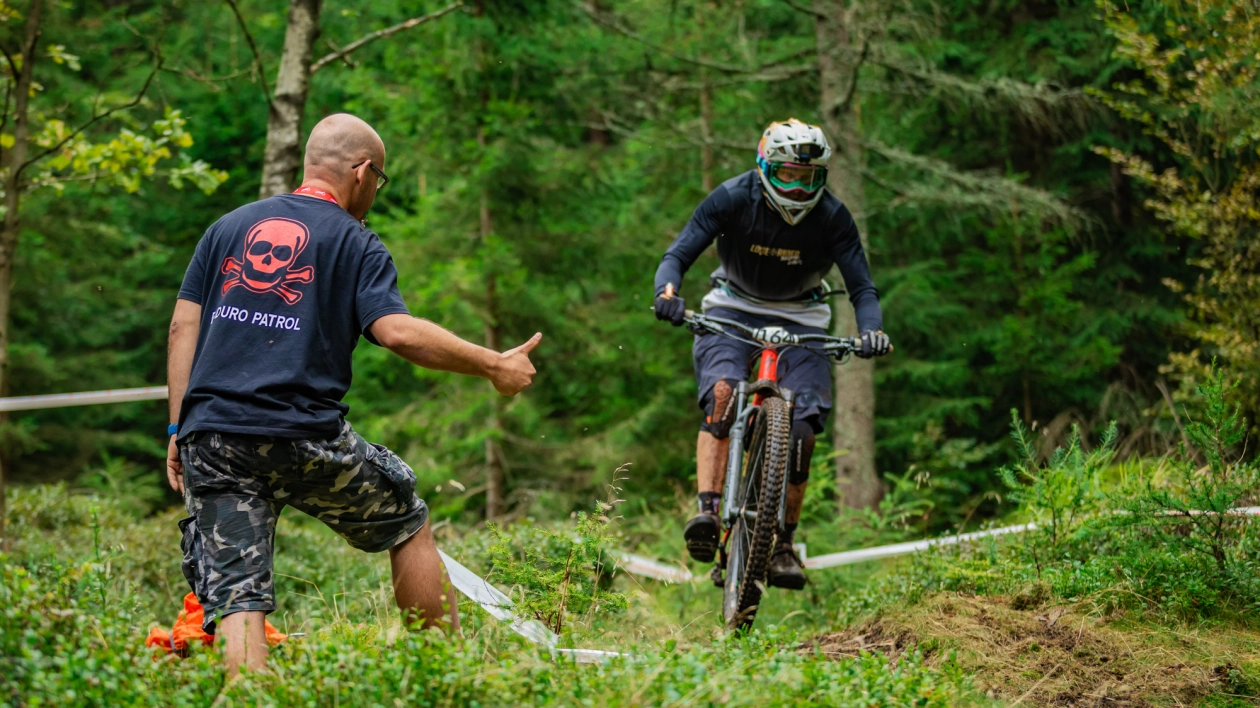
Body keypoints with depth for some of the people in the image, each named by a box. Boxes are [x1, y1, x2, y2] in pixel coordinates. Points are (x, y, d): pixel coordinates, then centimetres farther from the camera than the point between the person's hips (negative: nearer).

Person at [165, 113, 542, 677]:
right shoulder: (355, 244, 4)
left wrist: (178, 429, 14)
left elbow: (183, 327, 12)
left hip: (210, 439, 3)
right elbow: (398, 332, -11)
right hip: (305, 439, -3)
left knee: (236, 598, 0)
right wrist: (493, 366, -3)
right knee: (408, 523, 19)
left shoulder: (228, 227, 18)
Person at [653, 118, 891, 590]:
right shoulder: (733, 198, -20)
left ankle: (783, 544, 0)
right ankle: (707, 512, -38)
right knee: (722, 395, -30)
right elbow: (677, 255, -24)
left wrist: (871, 330, -41)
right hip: (734, 309, -1)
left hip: (800, 319, 1)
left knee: (801, 430, -13)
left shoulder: (832, 217, -19)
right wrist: (667, 292, -46)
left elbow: (862, 288, -20)